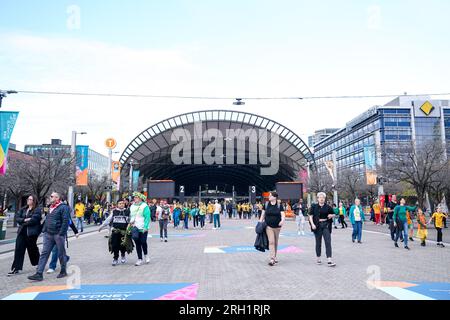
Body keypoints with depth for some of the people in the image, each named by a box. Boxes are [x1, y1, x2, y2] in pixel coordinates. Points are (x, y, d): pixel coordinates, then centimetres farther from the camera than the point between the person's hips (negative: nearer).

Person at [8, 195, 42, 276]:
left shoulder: (37, 210, -7)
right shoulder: (23, 209, 14)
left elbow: (33, 220, -19)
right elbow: (17, 218, 5)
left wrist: (23, 222, -9)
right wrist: (25, 220, -13)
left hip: (31, 233, -6)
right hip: (22, 232, 6)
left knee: (32, 250, 8)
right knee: (18, 249, -1)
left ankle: (38, 264, 29)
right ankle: (16, 268, 2)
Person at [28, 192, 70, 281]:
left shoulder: (63, 207, -9)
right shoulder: (51, 208, 17)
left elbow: (65, 221, -15)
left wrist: (61, 233, -19)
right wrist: (44, 230, 15)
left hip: (58, 234, -7)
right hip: (48, 234, 7)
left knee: (61, 253, 5)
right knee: (44, 253, 2)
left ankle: (63, 271, 19)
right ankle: (39, 274, 3)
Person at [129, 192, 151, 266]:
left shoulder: (144, 206, -6)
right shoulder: (132, 206, 13)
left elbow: (147, 217, -11)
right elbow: (131, 216, 22)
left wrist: (145, 227, -18)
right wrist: (130, 222, 3)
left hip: (142, 228, -5)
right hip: (134, 227, 5)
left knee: (143, 242, -2)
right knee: (137, 243, 5)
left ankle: (145, 255, 25)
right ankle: (140, 259, 11)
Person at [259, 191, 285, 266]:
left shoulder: (279, 205, 0)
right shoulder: (266, 204, 3)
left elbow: (283, 215, -6)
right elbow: (263, 214, 10)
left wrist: (282, 220, -26)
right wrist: (260, 223, 4)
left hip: (277, 226, 1)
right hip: (269, 226, -1)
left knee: (276, 242, 13)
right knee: (271, 241, -11)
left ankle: (275, 257, 28)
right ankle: (272, 259, -12)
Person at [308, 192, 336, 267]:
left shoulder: (328, 207, 4)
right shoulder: (314, 206, 1)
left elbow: (333, 214, 16)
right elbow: (311, 216, 0)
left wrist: (331, 215, -7)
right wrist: (312, 224, -13)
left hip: (326, 225, 0)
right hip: (317, 226, 0)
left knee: (328, 242, -7)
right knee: (318, 243, 8)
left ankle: (330, 260, -8)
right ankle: (318, 259, 23)